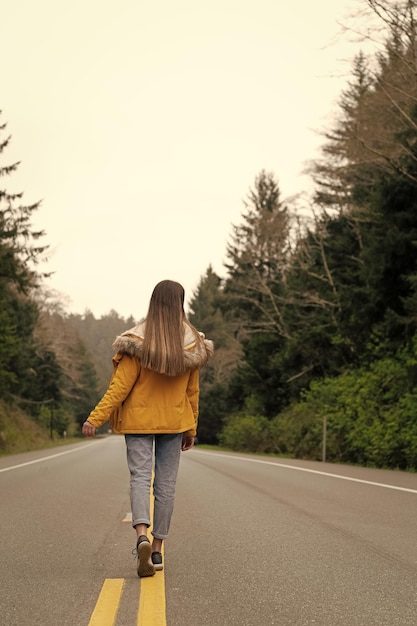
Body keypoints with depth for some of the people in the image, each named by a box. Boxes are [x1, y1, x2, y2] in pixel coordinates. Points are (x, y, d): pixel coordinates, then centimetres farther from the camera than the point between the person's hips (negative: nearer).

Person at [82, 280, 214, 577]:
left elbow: (121, 386, -14)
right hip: (174, 422, 2)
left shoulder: (138, 342, -11)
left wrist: (96, 418, -10)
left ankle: (142, 536, -26)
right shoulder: (192, 344, -2)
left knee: (140, 477, -2)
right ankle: (157, 549, 13)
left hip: (139, 420, -2)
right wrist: (191, 429, 14)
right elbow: (192, 391, 5)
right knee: (166, 482, 8)